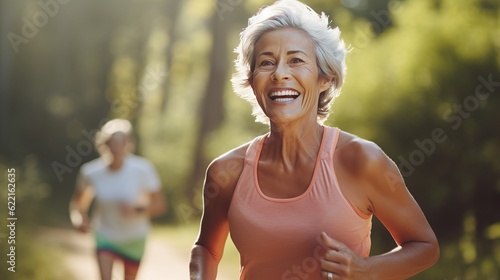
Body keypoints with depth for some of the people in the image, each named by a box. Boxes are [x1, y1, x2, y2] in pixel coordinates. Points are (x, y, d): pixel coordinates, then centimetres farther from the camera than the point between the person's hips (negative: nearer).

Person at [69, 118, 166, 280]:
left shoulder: (142, 169, -24)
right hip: (105, 235, -1)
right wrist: (78, 218, -24)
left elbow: (160, 205, -16)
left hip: (134, 238, 1)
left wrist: (138, 209, -35)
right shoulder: (91, 172, -20)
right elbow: (77, 203, -3)